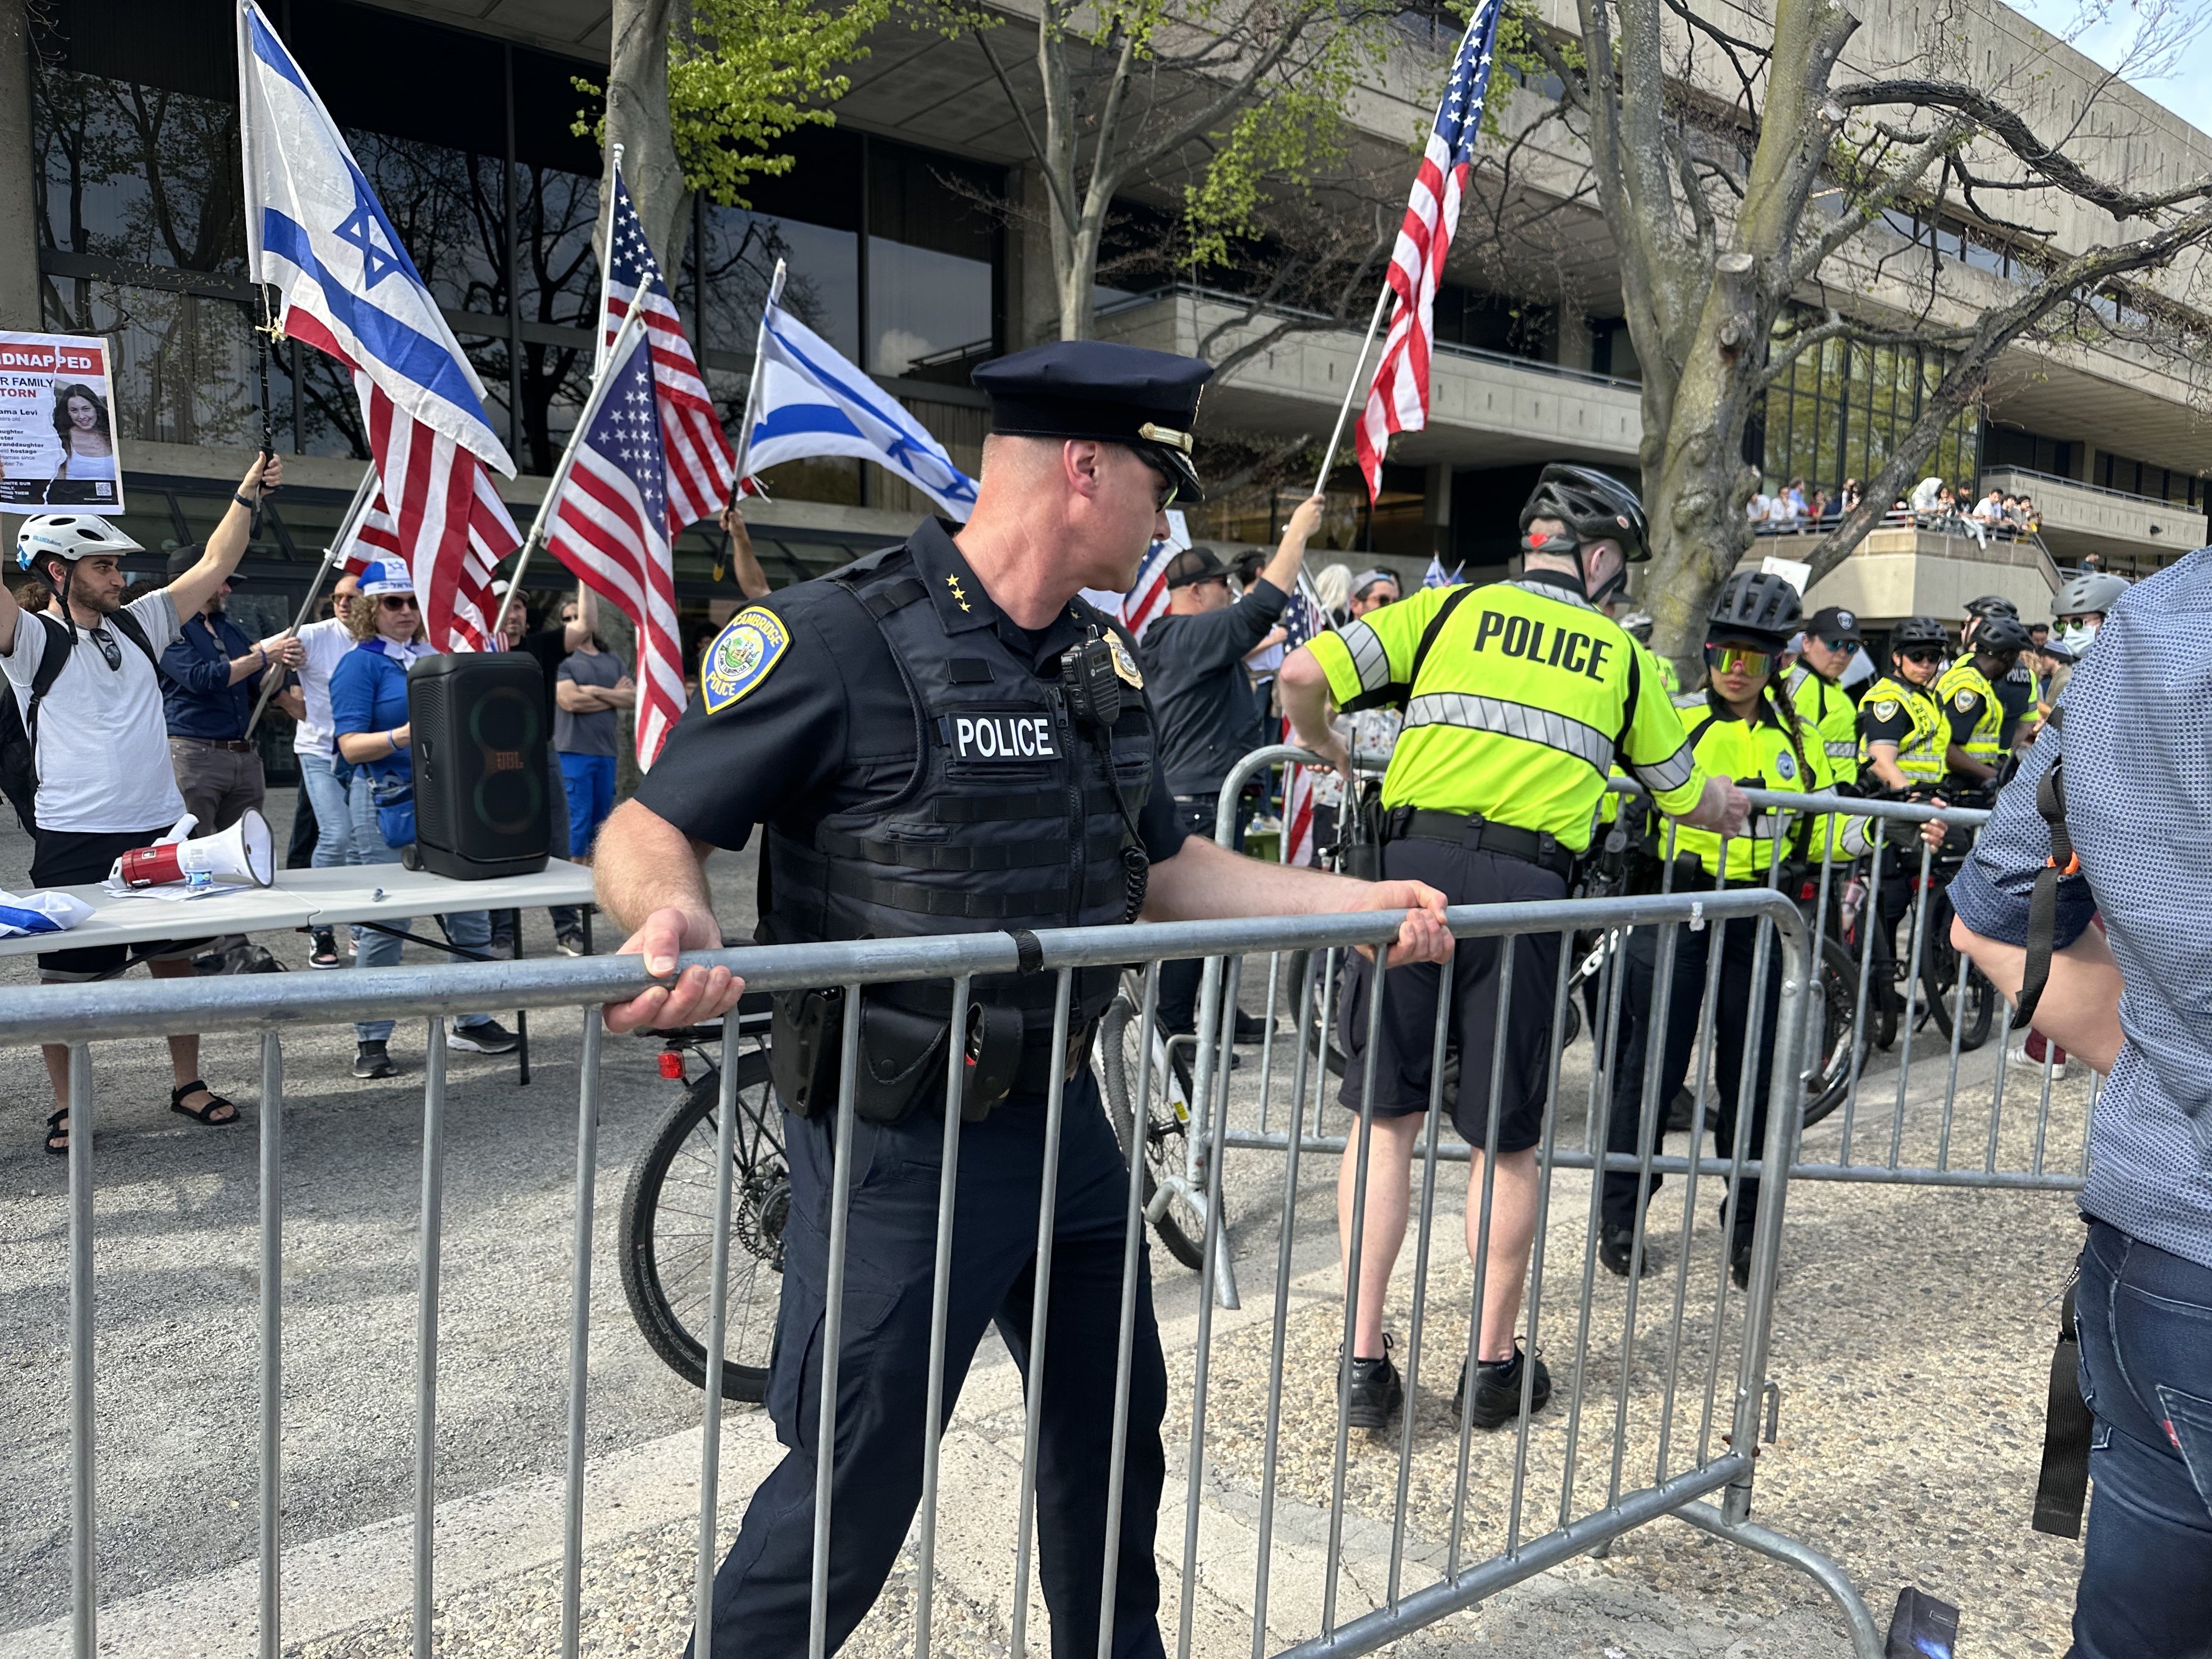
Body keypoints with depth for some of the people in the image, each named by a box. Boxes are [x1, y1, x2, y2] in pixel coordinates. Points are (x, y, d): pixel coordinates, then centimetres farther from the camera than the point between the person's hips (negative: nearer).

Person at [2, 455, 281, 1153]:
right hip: (74, 840, -5)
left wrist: (248, 493, 11)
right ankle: (65, 1107, 19)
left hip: (160, 829, 5)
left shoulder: (137, 625, 10)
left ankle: (188, 1083, 25)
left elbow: (213, 567, 12)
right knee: (66, 977, 5)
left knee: (175, 961, 12)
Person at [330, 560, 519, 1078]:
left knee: (470, 917, 8)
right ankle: (371, 1040, 12)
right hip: (388, 805, -6)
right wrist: (401, 737, -29)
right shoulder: (359, 664, -3)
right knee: (384, 923, 0)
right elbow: (351, 745, -12)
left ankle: (471, 1023, 22)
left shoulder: (433, 658, 14)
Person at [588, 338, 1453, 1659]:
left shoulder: (1108, 666, 8)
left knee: (1116, 1427, 25)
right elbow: (649, 828, -15)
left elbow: (1163, 873, 15)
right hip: (900, 1141, -8)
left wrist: (1361, 900, 7)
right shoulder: (837, 637, -17)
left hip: (1063, 1118, 8)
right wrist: (676, 911, -37)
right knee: (854, 1499, 5)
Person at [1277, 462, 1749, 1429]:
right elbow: (1684, 793, 25)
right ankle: (1494, 1366, 26)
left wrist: (1319, 741, 22)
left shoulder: (1451, 609, 13)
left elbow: (1304, 672, 0)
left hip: (1415, 863, 0)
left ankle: (1364, 1364, 14)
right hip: (1527, 883, 0)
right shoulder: (1622, 655, 16)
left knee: (1387, 1116, 11)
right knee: (1507, 1142, 13)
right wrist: (1728, 804, 49)